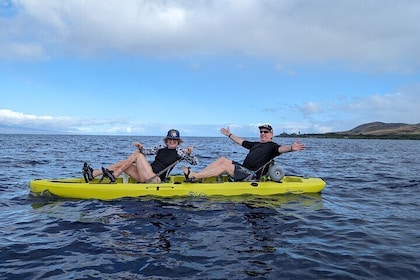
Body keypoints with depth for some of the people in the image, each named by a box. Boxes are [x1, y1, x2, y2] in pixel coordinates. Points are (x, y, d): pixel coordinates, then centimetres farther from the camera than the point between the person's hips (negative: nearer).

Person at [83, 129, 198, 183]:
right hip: (146, 177, 7)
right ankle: (92, 174, -2)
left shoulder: (179, 152, 1)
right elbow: (146, 152, 14)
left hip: (154, 180, -7)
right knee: (122, 163, -1)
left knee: (137, 154, -13)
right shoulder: (161, 148, 17)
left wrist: (189, 153, -20)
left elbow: (195, 162, -2)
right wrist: (141, 147, -7)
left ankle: (113, 176, -9)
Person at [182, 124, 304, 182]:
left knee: (225, 165, -22)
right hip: (243, 169, 8)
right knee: (222, 159, -5)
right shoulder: (255, 144, 22)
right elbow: (241, 142, 34)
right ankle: (195, 176, -15)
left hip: (252, 176, -8)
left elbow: (281, 148, -23)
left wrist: (291, 148, -45)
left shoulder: (272, 146, -2)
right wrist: (229, 134, 42)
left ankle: (193, 176, -26)